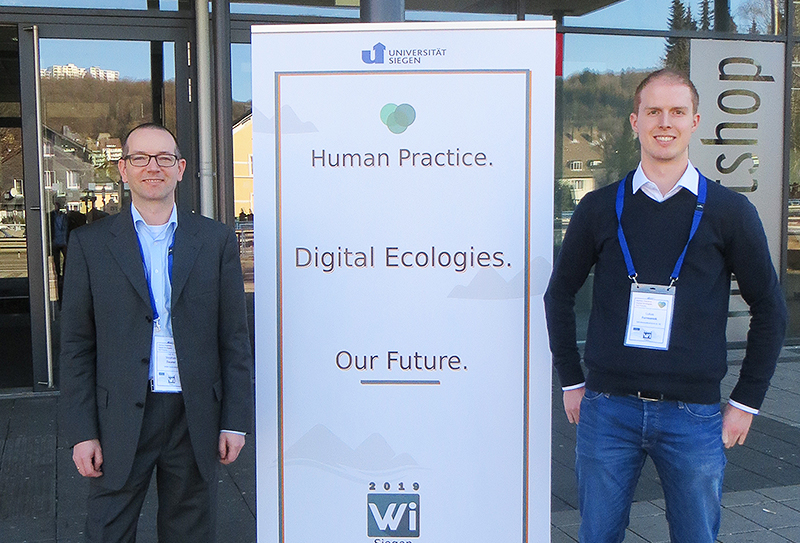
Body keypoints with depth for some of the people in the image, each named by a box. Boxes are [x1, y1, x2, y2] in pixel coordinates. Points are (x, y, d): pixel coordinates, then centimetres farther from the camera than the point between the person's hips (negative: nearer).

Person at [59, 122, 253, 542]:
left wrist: (235, 421, 0)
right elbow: (76, 346, 2)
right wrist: (81, 432, -3)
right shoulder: (90, 243, 3)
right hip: (119, 422, 0)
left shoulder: (217, 241, 4)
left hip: (195, 420, 1)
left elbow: (234, 339, 4)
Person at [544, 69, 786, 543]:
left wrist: (747, 401, 4)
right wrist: (571, 381, 9)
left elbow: (770, 308, 7)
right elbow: (560, 294, 13)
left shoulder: (730, 211, 1)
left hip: (695, 415, 0)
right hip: (607, 408, 1)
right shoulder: (600, 208, 3)